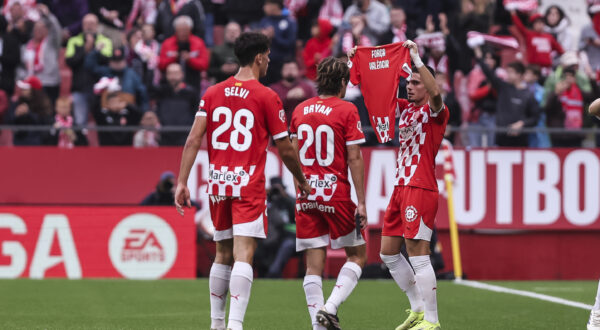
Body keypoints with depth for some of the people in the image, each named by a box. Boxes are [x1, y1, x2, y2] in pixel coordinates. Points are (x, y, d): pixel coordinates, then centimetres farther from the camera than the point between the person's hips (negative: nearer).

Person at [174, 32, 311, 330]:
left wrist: (182, 182, 2)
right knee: (243, 255, -11)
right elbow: (285, 150, 1)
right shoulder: (266, 97, -3)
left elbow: (193, 140, 1)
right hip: (249, 183, -5)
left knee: (222, 255, 16)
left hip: (218, 183, 5)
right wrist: (302, 182, 16)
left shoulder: (213, 93, 8)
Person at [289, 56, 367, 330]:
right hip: (336, 194, -5)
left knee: (314, 264, 5)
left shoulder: (300, 110, 8)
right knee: (357, 256, 8)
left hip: (306, 196, 5)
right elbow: (354, 158, -9)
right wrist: (361, 202, -7)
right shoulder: (347, 110, -7)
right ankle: (330, 308, -9)